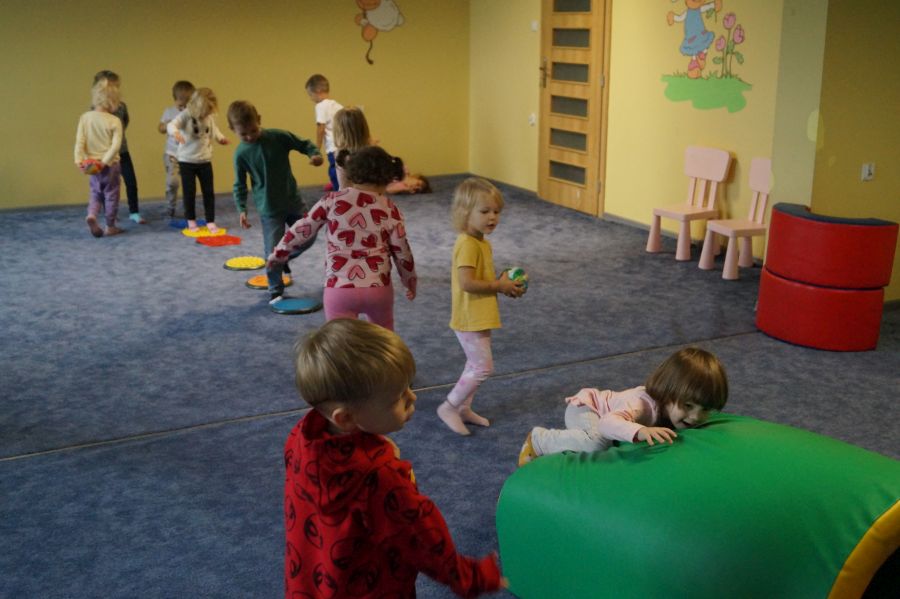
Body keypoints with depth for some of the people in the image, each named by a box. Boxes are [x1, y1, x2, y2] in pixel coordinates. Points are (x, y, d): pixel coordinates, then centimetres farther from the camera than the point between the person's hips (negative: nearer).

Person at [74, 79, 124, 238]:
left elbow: (80, 141, -8)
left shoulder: (85, 117, -4)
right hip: (110, 164, -3)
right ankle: (110, 226, 16)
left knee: (96, 193, 19)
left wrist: (79, 160, -9)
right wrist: (105, 161, -18)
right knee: (111, 195, 9)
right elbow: (116, 145, -20)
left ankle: (91, 215, -6)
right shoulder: (114, 121, -14)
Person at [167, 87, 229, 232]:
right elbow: (171, 125, -33)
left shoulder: (210, 117, -2)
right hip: (186, 161, -4)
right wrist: (175, 132, -54)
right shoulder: (186, 115, -17)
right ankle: (191, 221, 20)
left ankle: (210, 221, 14)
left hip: (205, 160, 4)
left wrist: (220, 137, 2)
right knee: (189, 192, 4)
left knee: (209, 192, 4)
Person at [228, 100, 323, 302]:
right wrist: (241, 209, -8)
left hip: (293, 200, 2)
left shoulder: (279, 137, -10)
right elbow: (240, 185, 0)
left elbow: (303, 144, 0)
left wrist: (315, 154, -20)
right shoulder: (241, 154, -9)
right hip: (269, 209, -2)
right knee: (273, 251, -4)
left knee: (308, 237, 10)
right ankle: (275, 291, 13)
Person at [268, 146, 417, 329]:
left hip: (339, 290, -1)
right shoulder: (390, 210, 1)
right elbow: (402, 253, 8)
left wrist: (278, 254, 23)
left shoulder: (333, 200, -1)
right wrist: (411, 283, 26)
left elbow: (302, 230, 6)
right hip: (378, 288, 1)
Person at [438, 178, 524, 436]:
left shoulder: (481, 242, 10)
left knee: (476, 366, 18)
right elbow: (467, 283, -29)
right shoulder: (467, 244, -22)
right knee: (483, 367, -6)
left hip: (479, 317, 10)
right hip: (470, 318, -10)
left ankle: (464, 409, 30)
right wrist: (499, 286, -18)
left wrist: (503, 282, 1)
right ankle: (449, 407, 6)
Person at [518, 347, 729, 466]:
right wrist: (641, 431, -72)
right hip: (584, 406, -8)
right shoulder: (643, 404, -41)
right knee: (598, 442, -35)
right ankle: (538, 440, -13)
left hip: (600, 401, 8)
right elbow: (607, 423, -58)